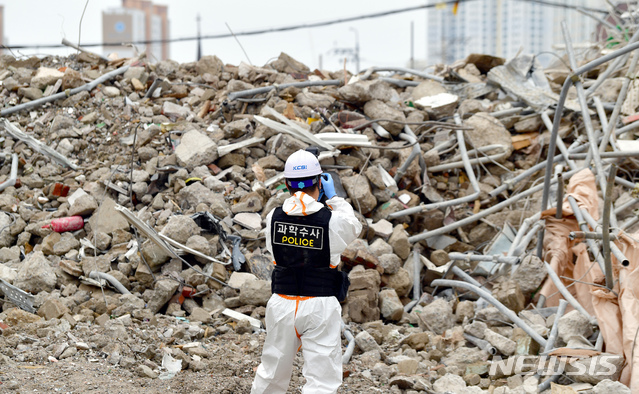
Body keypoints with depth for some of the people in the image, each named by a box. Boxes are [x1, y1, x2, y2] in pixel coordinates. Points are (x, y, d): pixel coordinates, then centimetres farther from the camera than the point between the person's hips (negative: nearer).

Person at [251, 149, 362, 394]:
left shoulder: (273, 218, -4)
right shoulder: (334, 221, -12)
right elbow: (354, 227, 11)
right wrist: (333, 197, 20)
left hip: (282, 304, 4)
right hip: (320, 308, -4)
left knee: (271, 374, 19)